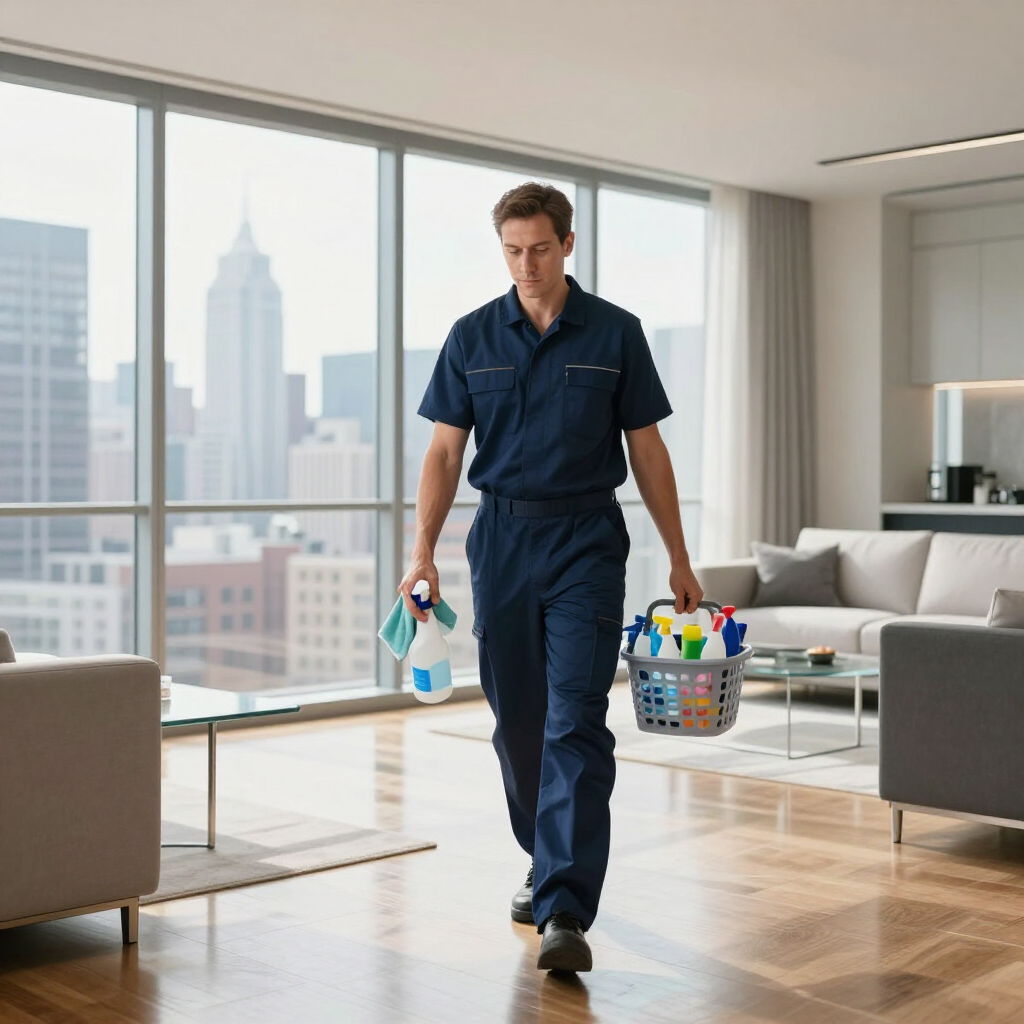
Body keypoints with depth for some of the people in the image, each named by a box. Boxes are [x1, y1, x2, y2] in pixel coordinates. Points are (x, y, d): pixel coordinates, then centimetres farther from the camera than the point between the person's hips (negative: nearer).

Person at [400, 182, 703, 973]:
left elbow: (647, 450, 4)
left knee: (576, 723, -12)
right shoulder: (473, 336, 5)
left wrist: (679, 559, 3)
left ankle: (564, 912, -13)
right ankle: (547, 864, 32)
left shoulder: (615, 333, 1)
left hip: (587, 543, -2)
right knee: (517, 721, 11)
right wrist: (423, 551, -8)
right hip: (502, 539, 3)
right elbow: (445, 451, 3)